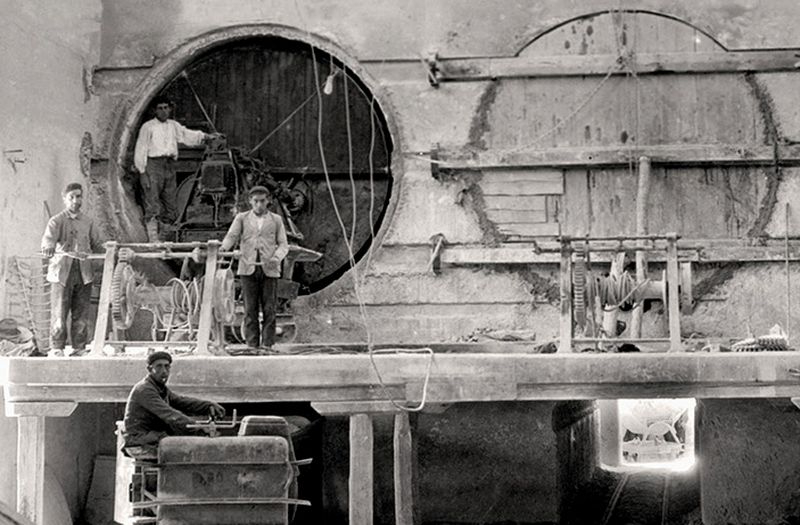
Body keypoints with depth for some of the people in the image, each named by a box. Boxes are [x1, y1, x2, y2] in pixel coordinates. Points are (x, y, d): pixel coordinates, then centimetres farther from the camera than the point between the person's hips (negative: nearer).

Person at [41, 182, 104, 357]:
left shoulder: (88, 223, 15)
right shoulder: (57, 221, 2)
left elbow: (97, 244, 18)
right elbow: (49, 236, -17)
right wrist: (48, 247, -39)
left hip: (84, 273, 4)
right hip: (62, 272, -3)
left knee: (81, 314, 3)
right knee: (59, 312, -5)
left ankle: (79, 348, 10)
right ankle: (56, 349, 0)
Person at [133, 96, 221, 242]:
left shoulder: (174, 126, 18)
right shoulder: (148, 127, 4)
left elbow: (188, 135, 8)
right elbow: (141, 150, 1)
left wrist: (207, 136, -9)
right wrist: (142, 172, -6)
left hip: (170, 166, 5)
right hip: (153, 165, -5)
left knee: (171, 209, 5)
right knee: (152, 208, -11)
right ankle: (153, 241, -13)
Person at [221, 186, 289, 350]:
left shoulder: (276, 220, 13)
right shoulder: (242, 218, 14)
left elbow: (283, 244, 9)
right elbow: (231, 236, 3)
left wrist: (277, 257, -12)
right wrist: (223, 249, -18)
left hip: (269, 269, 0)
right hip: (248, 268, 0)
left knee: (269, 309, -3)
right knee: (250, 309, -2)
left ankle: (267, 344, 0)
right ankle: (252, 345, 1)